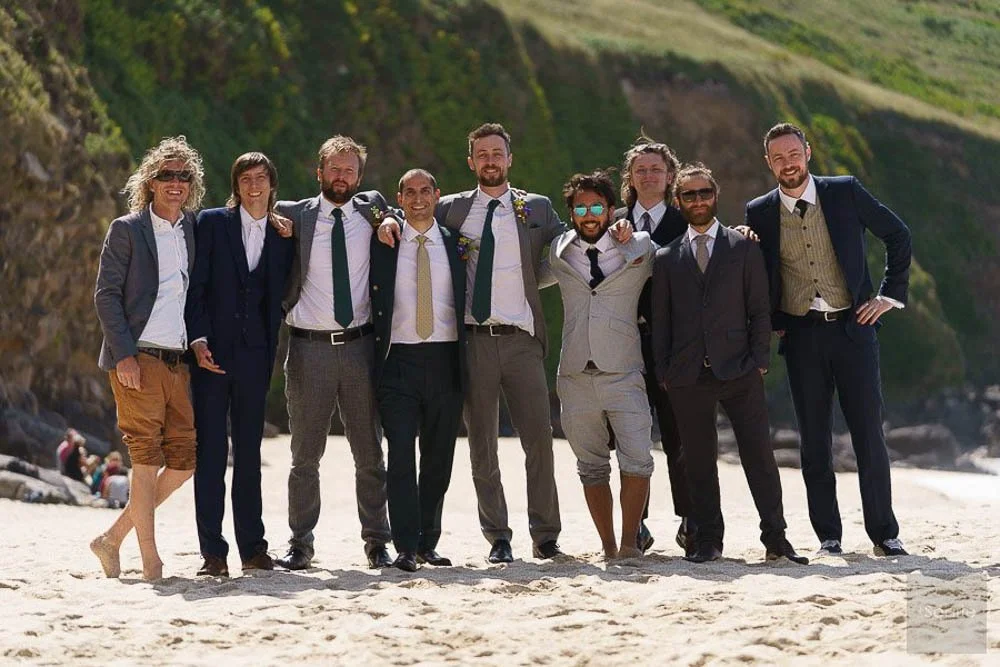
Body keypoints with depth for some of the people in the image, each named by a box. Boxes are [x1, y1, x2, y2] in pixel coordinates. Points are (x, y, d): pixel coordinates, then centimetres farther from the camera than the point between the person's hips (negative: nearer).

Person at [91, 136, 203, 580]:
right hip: (137, 361, -6)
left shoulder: (196, 230, 14)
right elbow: (106, 295, -4)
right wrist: (124, 354, -12)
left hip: (178, 362, 6)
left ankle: (114, 538, 15)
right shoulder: (126, 230, 0)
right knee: (147, 459, -6)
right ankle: (150, 560, 0)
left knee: (185, 459, 4)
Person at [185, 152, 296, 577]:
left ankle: (252, 547, 13)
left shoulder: (283, 236, 12)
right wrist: (198, 340, -12)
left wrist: (271, 352, 4)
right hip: (212, 351, -3)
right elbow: (195, 286, -2)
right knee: (210, 451, -3)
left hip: (254, 355, 3)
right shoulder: (211, 223, 3)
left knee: (249, 451, 7)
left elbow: (279, 298, 13)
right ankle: (212, 552, -2)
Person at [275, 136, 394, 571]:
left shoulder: (370, 209, 8)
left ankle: (377, 543, 15)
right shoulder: (295, 216, 2)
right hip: (310, 349, -2)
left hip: (359, 346, 2)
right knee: (305, 456, 3)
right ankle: (301, 545, 10)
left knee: (370, 454, 7)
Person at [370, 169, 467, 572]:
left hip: (445, 361, 2)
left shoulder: (456, 244, 9)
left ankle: (428, 542, 16)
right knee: (401, 456, -8)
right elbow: (372, 303, 6)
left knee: (439, 459, 7)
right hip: (399, 359, -2)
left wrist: (467, 362, 4)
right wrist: (374, 355, -3)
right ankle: (406, 547, -7)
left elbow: (467, 302, 11)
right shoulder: (382, 244, 5)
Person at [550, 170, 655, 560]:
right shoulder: (559, 253, 9)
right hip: (576, 374, 2)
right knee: (591, 467, 6)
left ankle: (630, 541, -3)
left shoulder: (640, 248, 4)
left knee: (637, 461, -14)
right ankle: (608, 546, 13)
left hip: (623, 372, -2)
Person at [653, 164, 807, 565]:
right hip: (687, 377, 1)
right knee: (699, 463, 3)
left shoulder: (744, 248, 10)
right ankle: (708, 541, 10)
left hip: (739, 371, -1)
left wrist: (759, 361, -3)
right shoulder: (666, 259, 13)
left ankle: (775, 539, 0)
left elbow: (759, 310, 7)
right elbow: (661, 321, 12)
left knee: (759, 455, -4)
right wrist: (662, 373, 4)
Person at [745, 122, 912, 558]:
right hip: (801, 335, 1)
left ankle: (884, 533, 6)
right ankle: (828, 535, 10)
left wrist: (891, 294, 4)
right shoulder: (760, 213, 4)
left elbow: (898, 236, 9)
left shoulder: (845, 192, 1)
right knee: (814, 439, 3)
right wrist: (773, 323, 6)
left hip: (852, 326, -1)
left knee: (869, 433, -2)